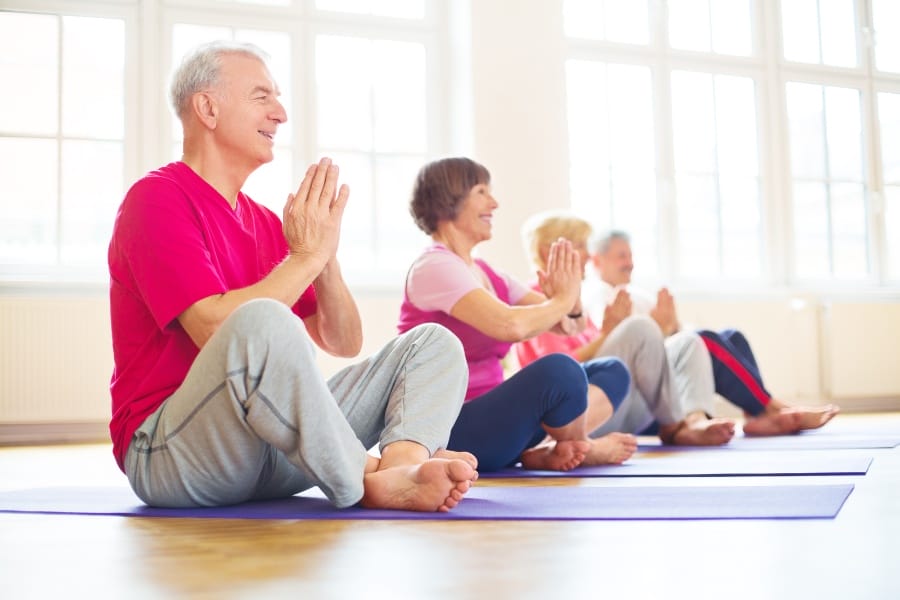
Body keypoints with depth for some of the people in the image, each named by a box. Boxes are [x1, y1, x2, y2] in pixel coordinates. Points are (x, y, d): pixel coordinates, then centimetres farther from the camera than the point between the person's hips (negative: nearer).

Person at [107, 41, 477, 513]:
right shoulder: (156, 199, -5)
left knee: (433, 342, 0)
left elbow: (344, 343, 13)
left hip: (270, 456, 8)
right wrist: (306, 255, -11)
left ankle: (403, 465, -32)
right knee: (262, 320, -38)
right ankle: (368, 486, -22)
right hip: (165, 454, -8)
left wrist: (325, 254, -4)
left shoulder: (266, 223, 18)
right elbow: (217, 328, -21)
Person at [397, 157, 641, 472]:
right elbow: (512, 325, -29)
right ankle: (580, 448, 0)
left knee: (612, 372, 8)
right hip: (452, 432, -9)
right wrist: (562, 300, -10)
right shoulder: (435, 266, -12)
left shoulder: (485, 272, 14)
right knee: (557, 370, -31)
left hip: (490, 415, 10)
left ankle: (545, 450, -16)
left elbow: (571, 324, 14)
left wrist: (570, 301, -10)